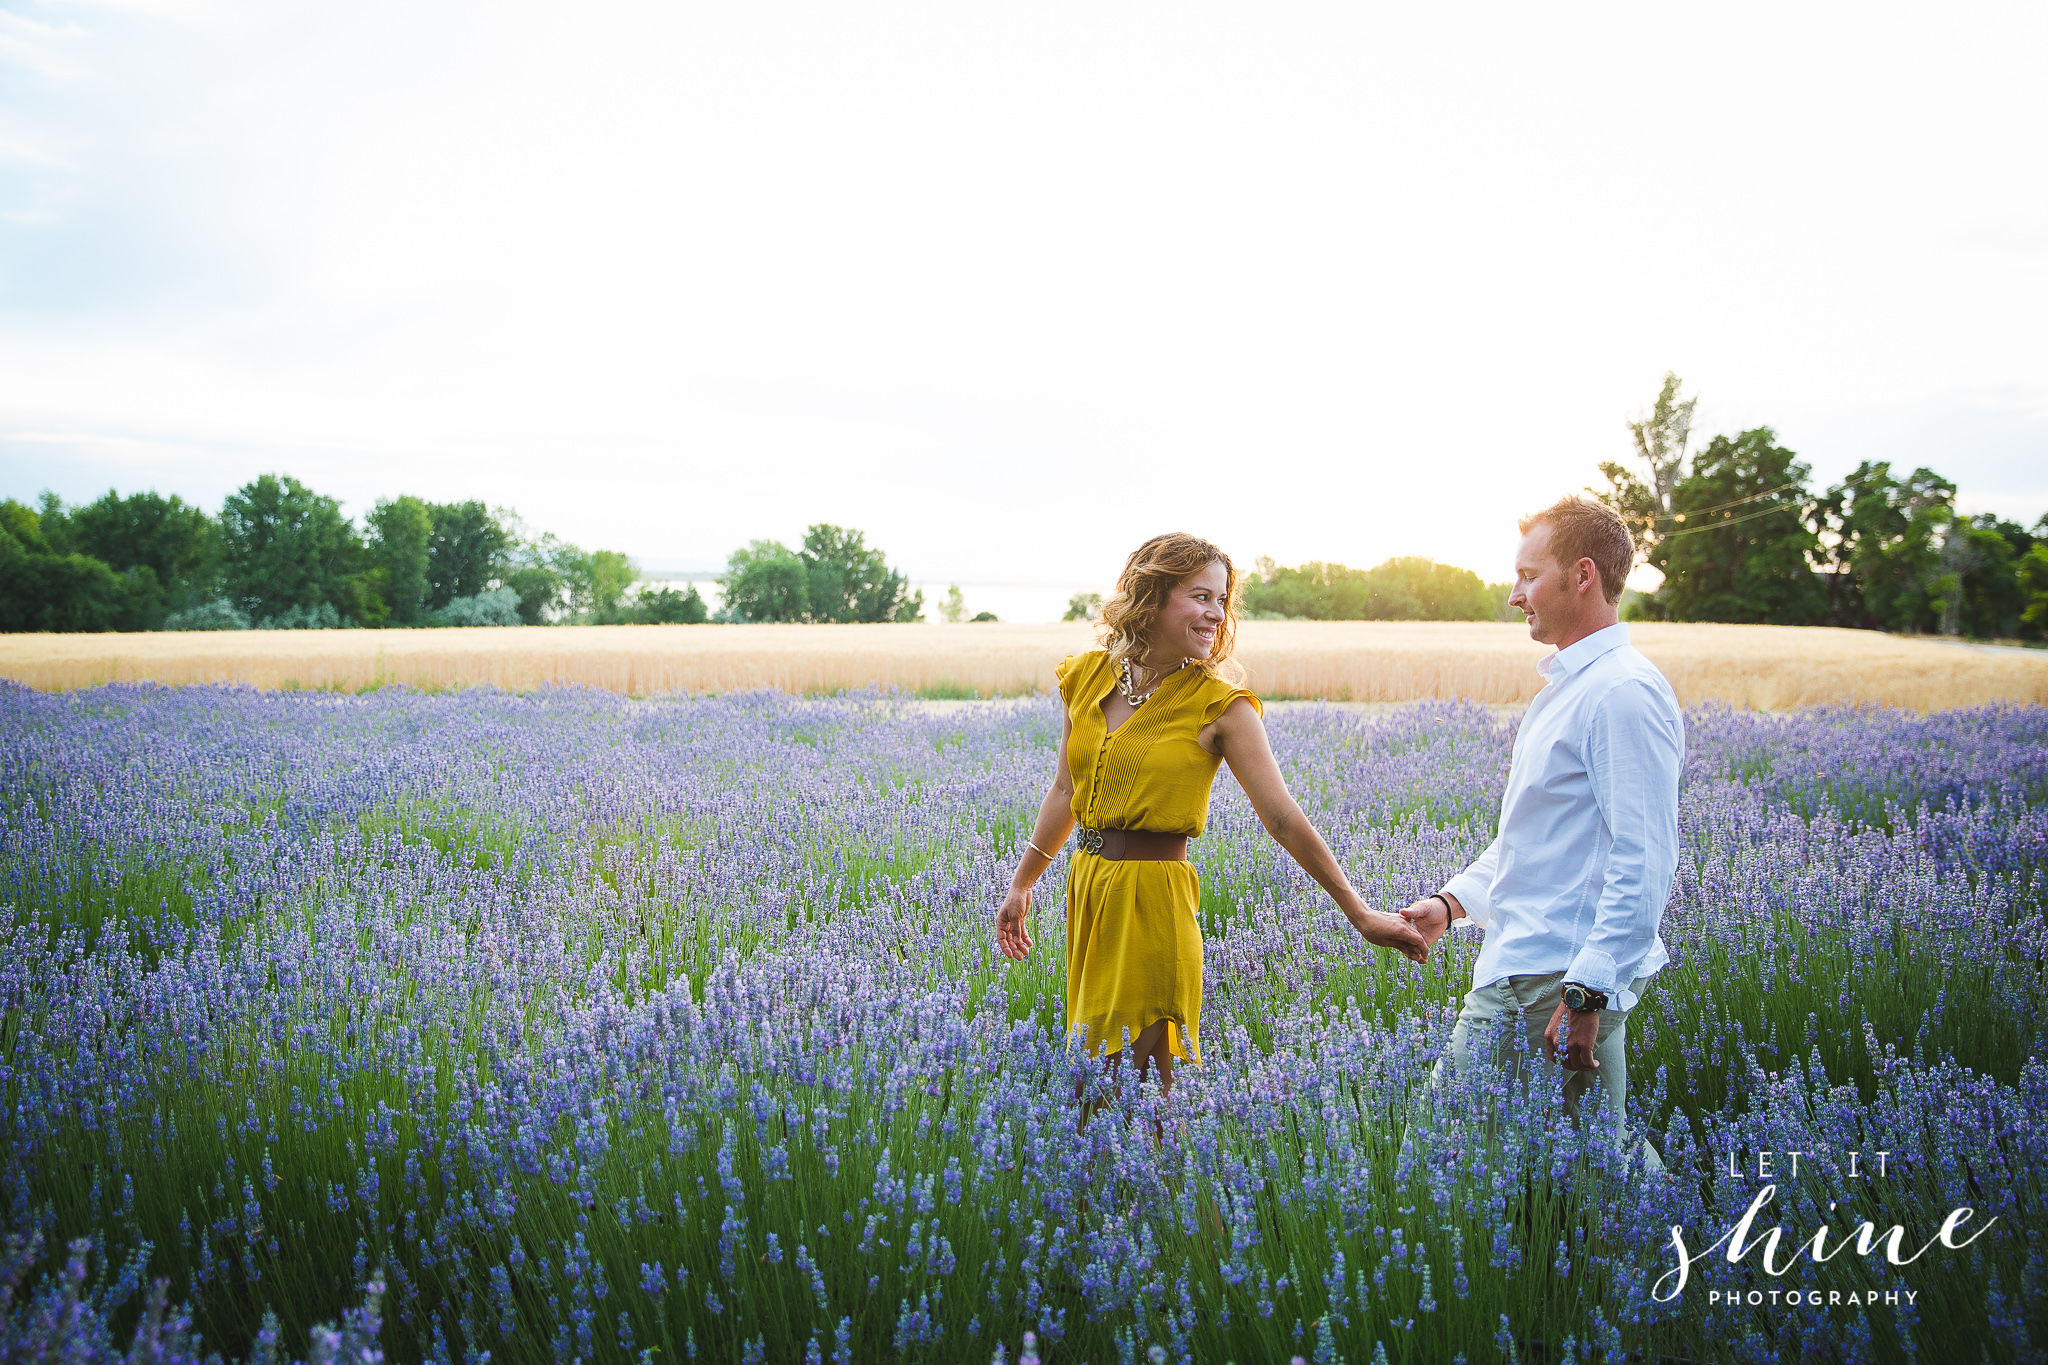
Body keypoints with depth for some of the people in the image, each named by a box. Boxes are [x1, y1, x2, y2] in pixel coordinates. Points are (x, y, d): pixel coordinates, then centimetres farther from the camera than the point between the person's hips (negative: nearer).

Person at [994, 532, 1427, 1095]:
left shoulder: (1220, 706, -8)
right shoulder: (1088, 678, 4)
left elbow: (1284, 819, -9)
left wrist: (1361, 916, -11)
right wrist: (1020, 885, 21)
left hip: (1154, 901, -5)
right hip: (1087, 889, 5)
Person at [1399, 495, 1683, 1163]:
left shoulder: (1624, 692, -15)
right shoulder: (1563, 687, 18)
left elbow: (1644, 864, -22)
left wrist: (1588, 996, -24)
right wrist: (1454, 900, 14)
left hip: (1564, 981, -10)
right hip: (1511, 974, 10)